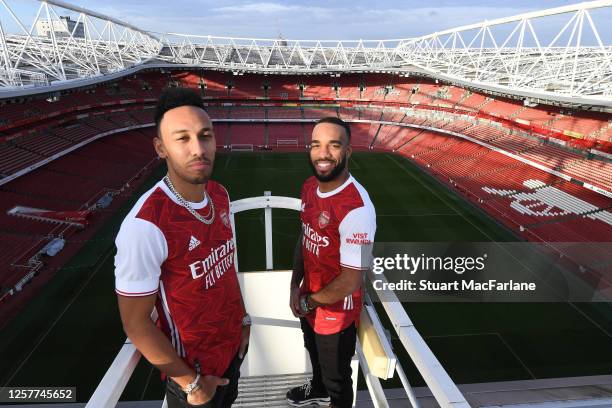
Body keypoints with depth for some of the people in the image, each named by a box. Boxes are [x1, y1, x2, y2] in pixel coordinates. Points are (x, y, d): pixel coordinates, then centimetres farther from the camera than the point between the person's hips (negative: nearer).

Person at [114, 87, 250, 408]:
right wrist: (191, 382, -13)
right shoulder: (145, 225, -32)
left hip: (233, 343, 6)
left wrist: (243, 318, 9)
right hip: (192, 366, -6)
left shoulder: (220, 195, -9)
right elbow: (135, 323, -23)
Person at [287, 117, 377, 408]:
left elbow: (351, 280, -27)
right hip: (308, 301, 8)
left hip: (336, 311, -8)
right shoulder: (309, 187, -7)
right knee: (315, 355, 35)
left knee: (337, 376, 20)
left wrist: (308, 303, -13)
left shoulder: (356, 208, -33)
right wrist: (295, 288, -1)